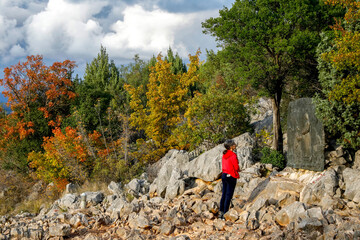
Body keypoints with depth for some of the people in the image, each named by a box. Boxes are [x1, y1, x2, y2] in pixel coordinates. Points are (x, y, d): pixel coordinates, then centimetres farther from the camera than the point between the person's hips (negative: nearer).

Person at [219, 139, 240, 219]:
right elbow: (236, 167, -15)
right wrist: (238, 169, 9)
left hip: (224, 174, 8)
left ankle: (221, 212, 19)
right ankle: (225, 214, 1)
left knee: (224, 194, 15)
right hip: (231, 176, -8)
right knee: (228, 195, -2)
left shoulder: (224, 154, 7)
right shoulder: (233, 155, -17)